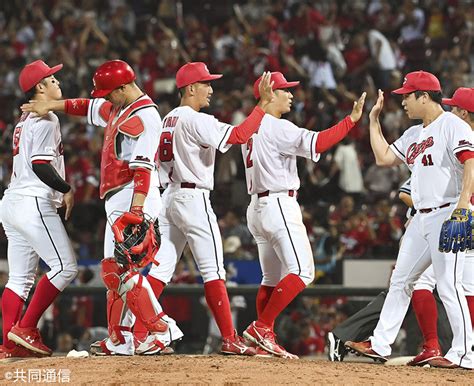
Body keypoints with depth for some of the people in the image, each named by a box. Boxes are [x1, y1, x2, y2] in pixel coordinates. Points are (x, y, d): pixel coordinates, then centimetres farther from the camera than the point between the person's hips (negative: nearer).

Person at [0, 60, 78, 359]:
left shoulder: (26, 119, 22)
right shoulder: (46, 119, -8)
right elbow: (40, 164, -17)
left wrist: (58, 190, 17)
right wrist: (66, 189, -7)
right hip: (34, 203, -10)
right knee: (65, 267, -9)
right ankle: (26, 329, -12)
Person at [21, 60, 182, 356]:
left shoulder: (144, 115, -15)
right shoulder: (118, 109, 16)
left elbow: (143, 167, -23)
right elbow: (90, 107, 35)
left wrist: (135, 210, -30)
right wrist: (51, 106, 31)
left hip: (134, 199, -10)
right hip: (118, 202, 10)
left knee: (122, 268, -17)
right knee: (114, 270, 10)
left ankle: (162, 328, -18)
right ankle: (119, 340, 12)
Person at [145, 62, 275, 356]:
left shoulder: (168, 120, 14)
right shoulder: (196, 121, -14)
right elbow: (239, 135, -23)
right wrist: (264, 104, -20)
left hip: (170, 197, 9)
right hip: (194, 199, -9)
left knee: (161, 268, 7)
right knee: (213, 271, -6)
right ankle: (230, 339, -7)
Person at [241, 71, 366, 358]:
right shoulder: (277, 128, -13)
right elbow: (317, 143, -25)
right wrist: (352, 119, -23)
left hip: (257, 206, 10)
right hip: (280, 204, -10)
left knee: (273, 278, 14)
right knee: (302, 272, -12)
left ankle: (262, 340, 11)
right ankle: (262, 327, -19)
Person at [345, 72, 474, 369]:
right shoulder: (414, 135, 19)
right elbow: (384, 157, 23)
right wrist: (374, 120, 22)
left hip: (448, 213, -10)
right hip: (422, 218, 10)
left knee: (448, 285, -12)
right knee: (400, 280, 12)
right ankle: (380, 345, 18)